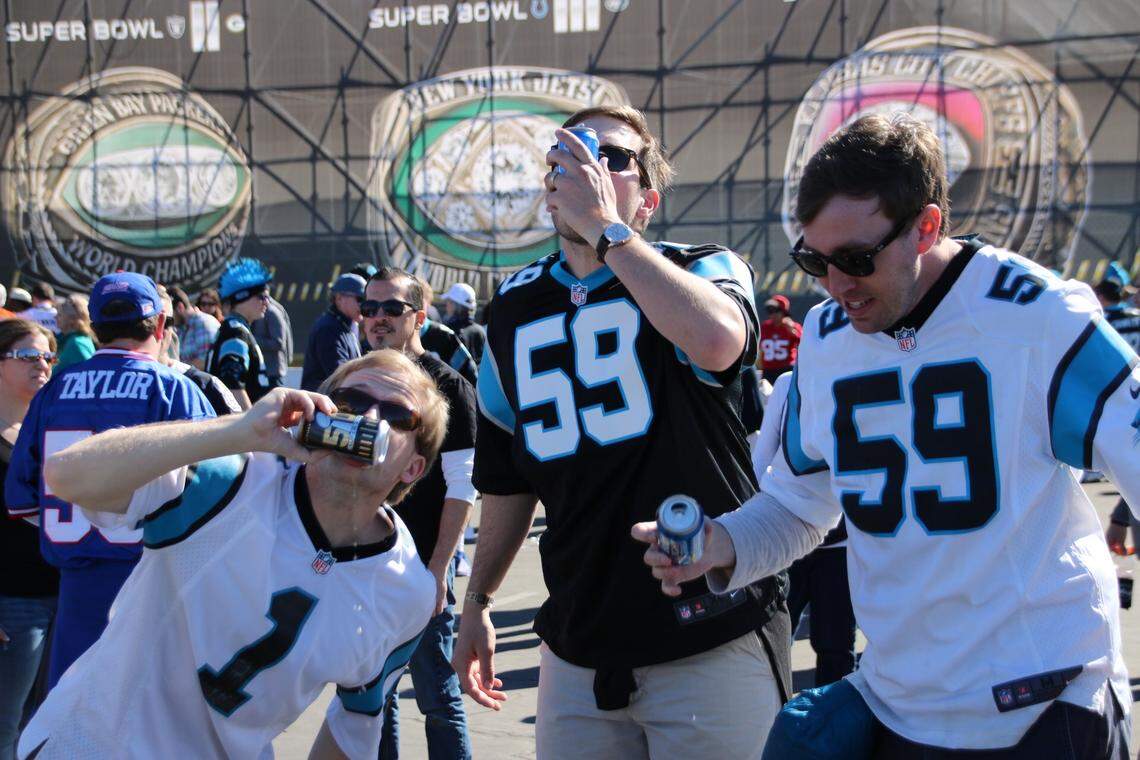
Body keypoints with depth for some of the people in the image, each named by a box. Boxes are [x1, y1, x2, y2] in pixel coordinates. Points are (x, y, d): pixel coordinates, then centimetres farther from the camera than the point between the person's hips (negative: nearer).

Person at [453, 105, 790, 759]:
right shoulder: (518, 306, 13)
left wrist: (606, 228, -20)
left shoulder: (701, 269, -2)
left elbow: (717, 340, -29)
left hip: (711, 637, -5)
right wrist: (478, 602, 22)